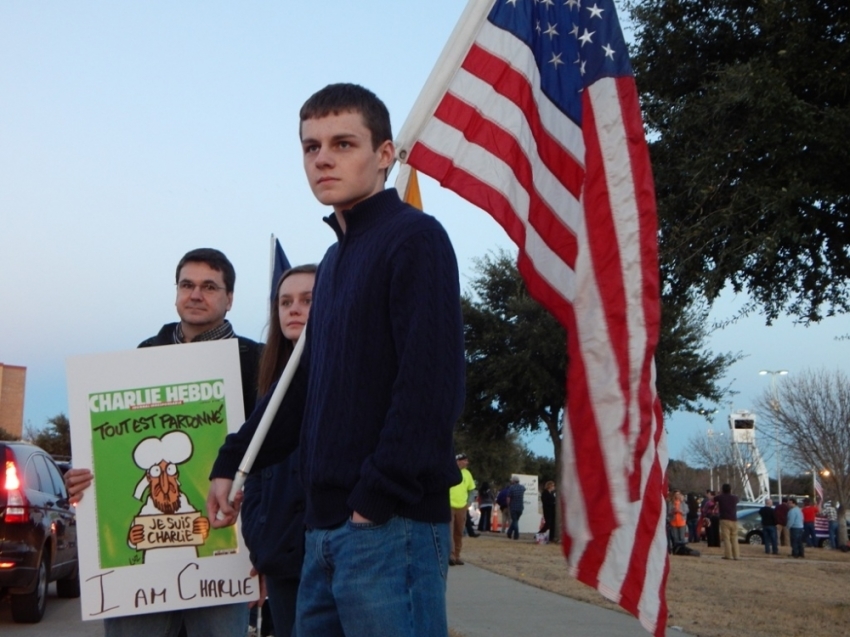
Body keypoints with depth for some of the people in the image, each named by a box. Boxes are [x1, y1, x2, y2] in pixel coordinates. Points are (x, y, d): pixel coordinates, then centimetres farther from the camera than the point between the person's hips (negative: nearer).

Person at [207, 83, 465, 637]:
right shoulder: (334, 260, 19)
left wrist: (377, 500, -18)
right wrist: (232, 463, 20)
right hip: (326, 528, 8)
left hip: (391, 527, -8)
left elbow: (430, 388, -17)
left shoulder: (415, 238, -7)